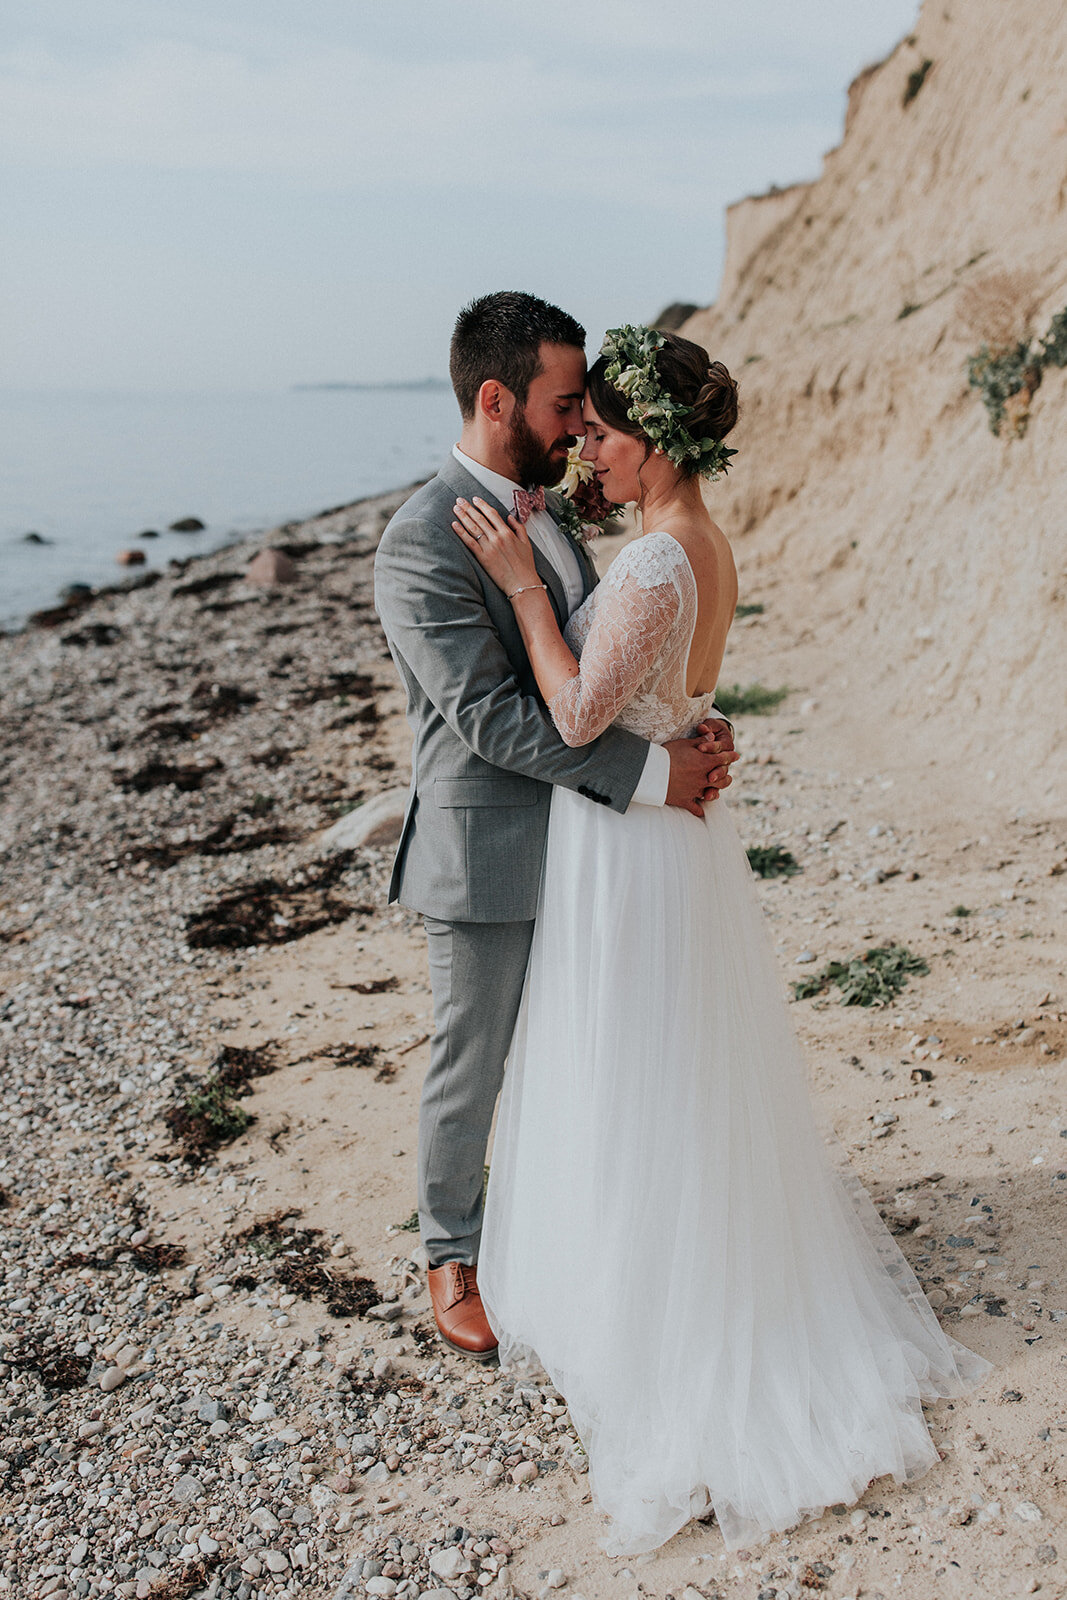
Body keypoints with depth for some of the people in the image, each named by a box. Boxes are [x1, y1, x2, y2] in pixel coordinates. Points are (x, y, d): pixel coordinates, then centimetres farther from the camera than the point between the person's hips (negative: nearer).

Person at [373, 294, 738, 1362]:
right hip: (486, 855, -8)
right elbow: (493, 718, -25)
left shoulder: (538, 511, 8)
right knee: (471, 1067, 11)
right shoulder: (423, 542, -21)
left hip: (571, 835, 8)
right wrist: (651, 773, -23)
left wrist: (696, 726, -8)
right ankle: (452, 1253, 33)